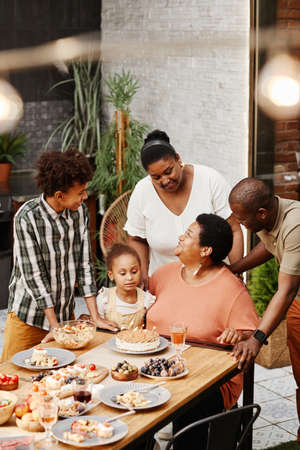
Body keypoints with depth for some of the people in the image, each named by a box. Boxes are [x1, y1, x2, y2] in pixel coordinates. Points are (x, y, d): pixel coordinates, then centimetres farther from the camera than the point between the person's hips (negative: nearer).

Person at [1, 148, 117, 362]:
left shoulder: (80, 211, -5)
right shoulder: (27, 218, -20)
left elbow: (85, 264, -1)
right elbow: (34, 275, -19)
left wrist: (96, 317, -4)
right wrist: (55, 325, -17)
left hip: (66, 313, 5)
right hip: (29, 317, -4)